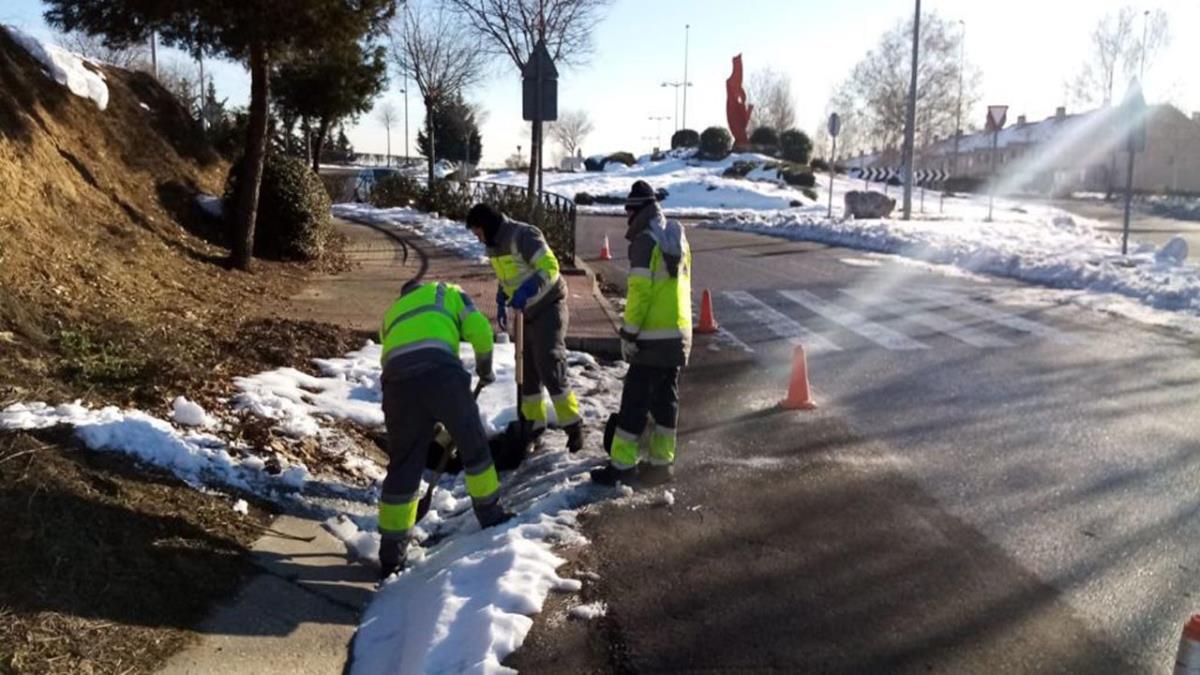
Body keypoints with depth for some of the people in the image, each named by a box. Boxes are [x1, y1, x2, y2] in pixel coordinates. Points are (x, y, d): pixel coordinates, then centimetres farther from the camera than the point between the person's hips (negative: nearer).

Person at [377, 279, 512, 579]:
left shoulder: (391, 313, 40)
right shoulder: (447, 292, 29)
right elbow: (479, 329, 11)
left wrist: (429, 421, 39)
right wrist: (485, 367, 29)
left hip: (396, 378, 4)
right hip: (440, 371, -4)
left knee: (402, 465, 12)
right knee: (473, 444, 17)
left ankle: (391, 555, 17)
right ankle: (491, 515, 31)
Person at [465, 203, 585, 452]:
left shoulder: (524, 235, -21)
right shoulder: (494, 244, 7)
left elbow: (550, 268, -28)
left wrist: (526, 291, -37)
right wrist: (501, 302, 8)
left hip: (549, 307, -9)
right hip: (528, 312, 9)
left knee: (550, 369, -14)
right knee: (527, 370, 9)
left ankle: (573, 425, -6)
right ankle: (533, 422, 20)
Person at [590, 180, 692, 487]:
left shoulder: (645, 240, -13)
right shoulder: (678, 237, 14)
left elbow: (640, 291, -18)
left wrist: (629, 333, -13)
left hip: (653, 337, -8)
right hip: (679, 334, 8)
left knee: (635, 399, -2)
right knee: (666, 398, 12)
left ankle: (621, 465, 2)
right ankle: (661, 463, 16)